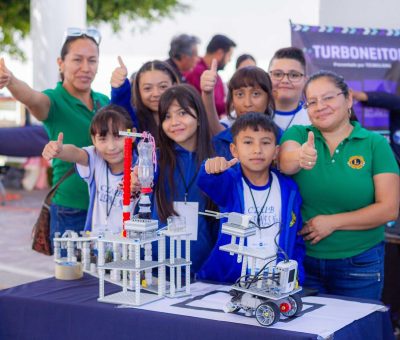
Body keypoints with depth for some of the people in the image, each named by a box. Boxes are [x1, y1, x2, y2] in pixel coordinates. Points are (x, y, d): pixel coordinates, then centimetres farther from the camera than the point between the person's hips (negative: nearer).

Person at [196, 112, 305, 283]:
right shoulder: (229, 183, 0)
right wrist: (212, 169, -45)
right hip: (226, 280, -2)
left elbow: (297, 240, 14)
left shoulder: (289, 190, 7)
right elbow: (207, 182, -23)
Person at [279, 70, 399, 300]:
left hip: (359, 264, -1)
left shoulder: (375, 144, -4)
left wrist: (333, 222, -15)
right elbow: (285, 162, -22)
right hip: (303, 261, 1)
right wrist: (300, 157, -45)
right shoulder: (298, 134, 0)